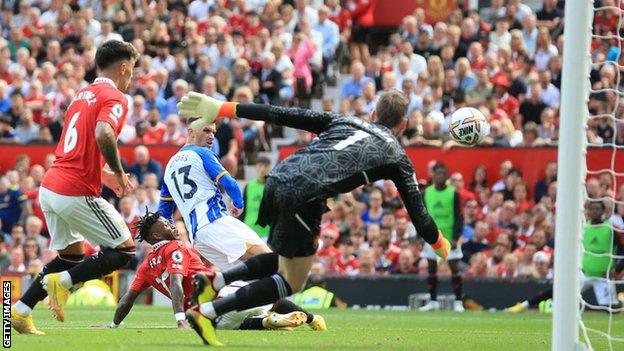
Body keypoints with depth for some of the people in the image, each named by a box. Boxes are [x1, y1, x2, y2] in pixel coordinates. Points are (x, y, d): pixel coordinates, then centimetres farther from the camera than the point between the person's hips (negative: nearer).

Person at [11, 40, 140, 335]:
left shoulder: (83, 95, 20)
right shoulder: (115, 98, -8)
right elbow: (103, 135, -27)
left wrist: (105, 176, 25)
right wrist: (119, 173, -13)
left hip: (50, 187, 9)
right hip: (77, 194, -9)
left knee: (72, 254, 23)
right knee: (124, 250, 3)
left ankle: (20, 310, 15)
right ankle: (63, 281, -9)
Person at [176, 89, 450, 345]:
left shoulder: (342, 122, 27)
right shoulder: (396, 156, 17)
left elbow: (283, 115, 19)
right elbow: (416, 208, 21)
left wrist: (223, 109, 18)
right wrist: (439, 243, 41)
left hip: (277, 178, 6)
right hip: (304, 198, -6)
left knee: (282, 258, 31)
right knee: (291, 283, 9)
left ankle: (215, 281, 13)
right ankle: (207, 312, -5)